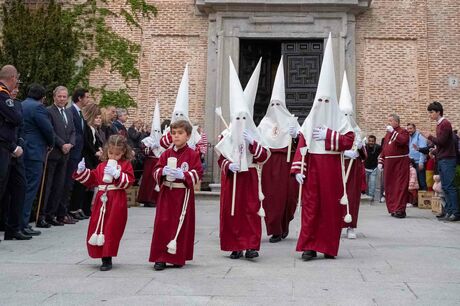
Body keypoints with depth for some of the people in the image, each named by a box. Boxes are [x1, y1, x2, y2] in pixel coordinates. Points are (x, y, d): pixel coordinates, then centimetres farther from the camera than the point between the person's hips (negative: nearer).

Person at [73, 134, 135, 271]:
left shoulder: (126, 164, 2)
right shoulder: (102, 165, 16)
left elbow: (129, 181, -11)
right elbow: (91, 179, 17)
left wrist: (116, 174, -23)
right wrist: (82, 171, 3)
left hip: (117, 202, -5)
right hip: (102, 200, 5)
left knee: (111, 229, -6)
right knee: (97, 228, 6)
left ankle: (107, 259, 2)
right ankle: (103, 255, 20)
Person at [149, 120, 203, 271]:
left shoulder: (192, 155, -3)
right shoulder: (166, 154, 7)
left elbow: (197, 173, -9)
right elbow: (156, 171, 5)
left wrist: (183, 175, -22)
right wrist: (163, 171, -17)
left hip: (183, 194, -3)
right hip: (166, 193, 3)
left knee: (181, 225, 3)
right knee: (162, 224, 0)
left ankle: (178, 257, 16)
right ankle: (160, 258, 7)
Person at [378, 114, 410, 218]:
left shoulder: (403, 132, -3)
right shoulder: (388, 133, 17)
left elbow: (403, 141, -25)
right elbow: (384, 148, 19)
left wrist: (393, 131, -22)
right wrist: (381, 161, 12)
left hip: (400, 163, -7)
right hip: (389, 163, 7)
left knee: (400, 186, -7)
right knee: (389, 186, 8)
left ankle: (400, 210, -7)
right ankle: (393, 208, 18)